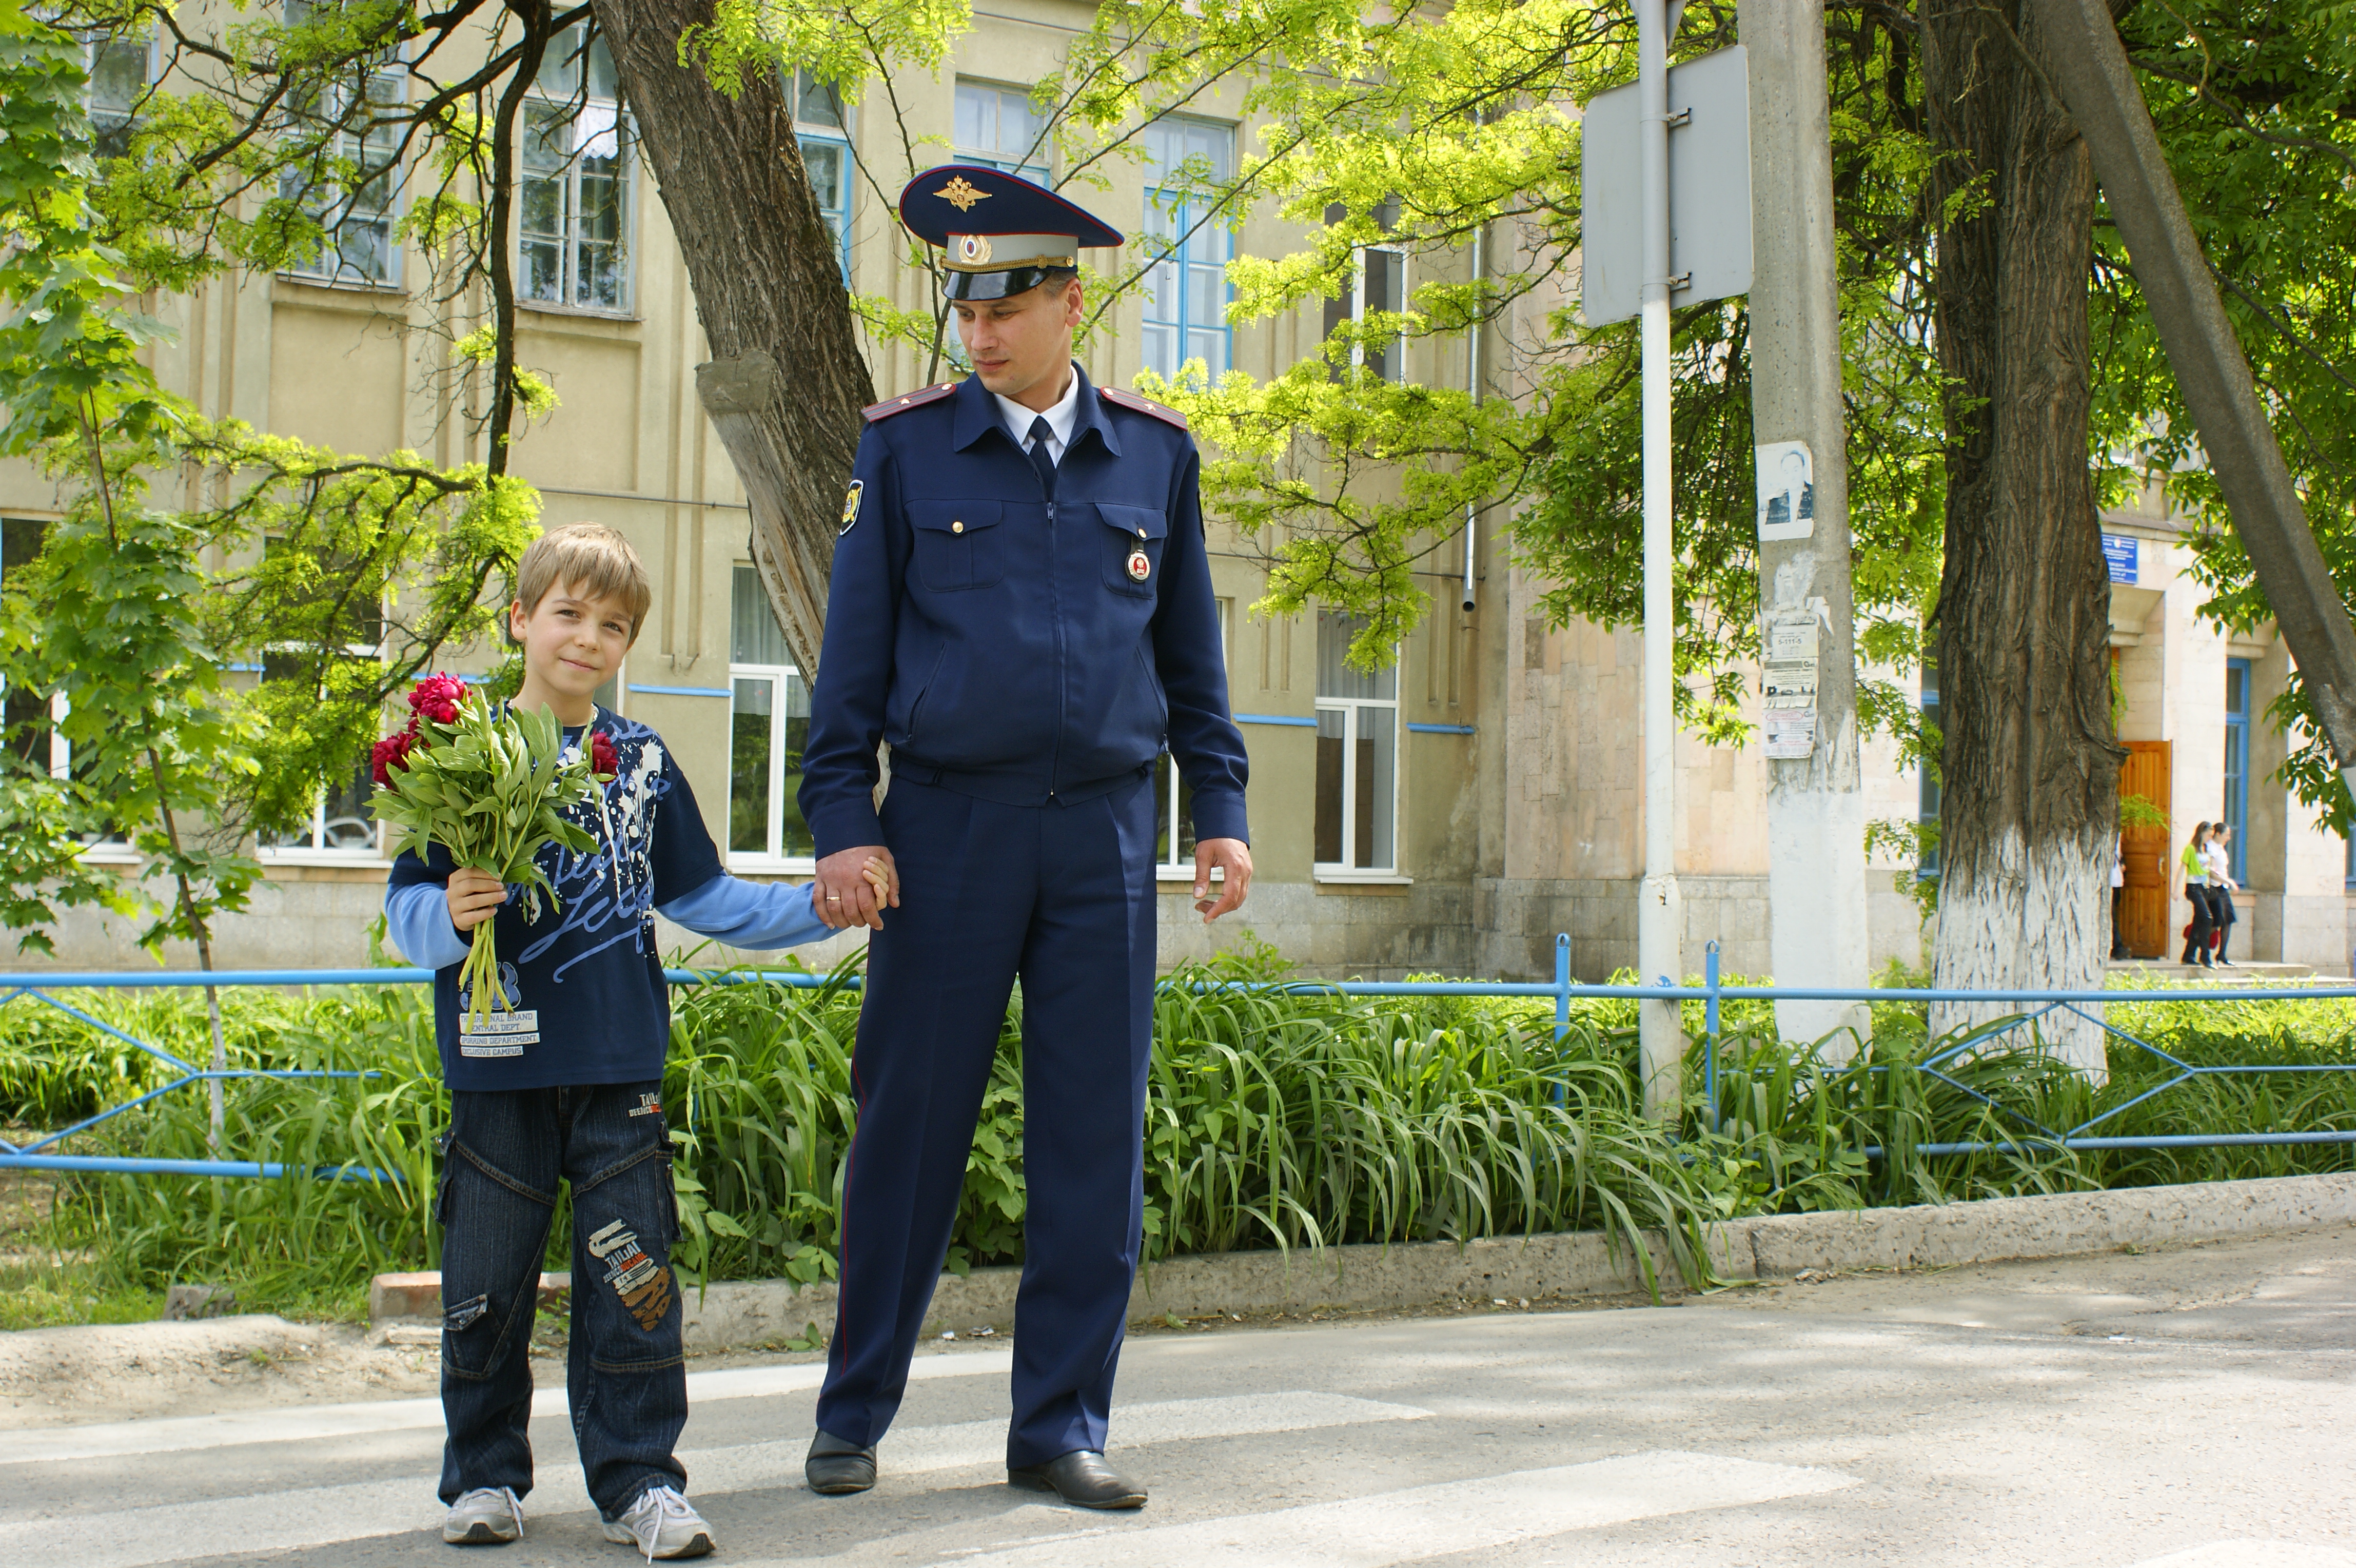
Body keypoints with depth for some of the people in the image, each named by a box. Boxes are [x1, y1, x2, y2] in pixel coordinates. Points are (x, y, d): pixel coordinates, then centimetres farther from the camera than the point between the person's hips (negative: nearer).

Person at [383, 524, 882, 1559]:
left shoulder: (643, 761, 11)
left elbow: (699, 895, 20)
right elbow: (406, 900, -2)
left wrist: (813, 908, 12)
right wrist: (446, 917, -23)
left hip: (621, 1065, 2)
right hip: (500, 1060, -2)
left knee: (631, 1280, 2)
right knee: (487, 1283, 6)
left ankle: (638, 1481, 10)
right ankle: (484, 1475, 21)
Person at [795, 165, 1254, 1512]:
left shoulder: (1156, 453, 10)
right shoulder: (906, 446, 4)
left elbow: (1191, 650, 15)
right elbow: (856, 648, 3)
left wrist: (1222, 810, 8)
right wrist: (843, 823, -5)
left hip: (1106, 831, 2)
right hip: (948, 826, -2)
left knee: (1096, 1136, 3)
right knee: (912, 1126, 2)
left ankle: (1064, 1427, 13)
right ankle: (854, 1416, 16)